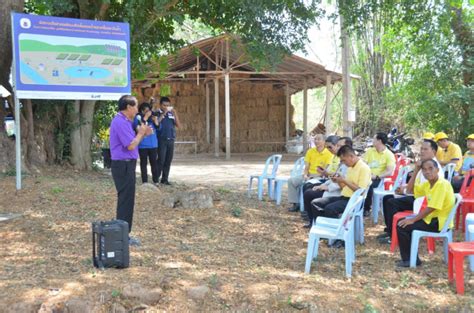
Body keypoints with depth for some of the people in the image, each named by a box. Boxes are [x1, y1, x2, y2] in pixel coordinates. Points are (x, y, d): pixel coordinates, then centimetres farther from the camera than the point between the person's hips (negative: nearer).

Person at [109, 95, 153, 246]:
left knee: (126, 200, 15)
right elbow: (131, 145, -22)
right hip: (123, 165, -11)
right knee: (126, 200, -5)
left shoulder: (125, 121, 15)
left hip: (126, 165, 11)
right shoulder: (120, 122, -18)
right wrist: (140, 133, -7)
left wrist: (142, 134, 9)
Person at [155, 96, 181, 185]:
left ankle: (165, 179, 13)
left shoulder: (171, 114, 12)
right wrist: (164, 113, -15)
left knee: (168, 161, 5)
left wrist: (175, 114, -5)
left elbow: (178, 125, 5)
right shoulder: (157, 114, 1)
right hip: (161, 140, -4)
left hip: (171, 140, 5)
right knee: (161, 160, -10)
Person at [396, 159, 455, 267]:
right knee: (402, 222, 12)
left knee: (402, 226, -13)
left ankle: (410, 259, 2)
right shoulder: (428, 184, 7)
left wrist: (413, 220, -19)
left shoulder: (442, 184, -21)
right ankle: (409, 257, 17)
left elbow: (431, 208, -25)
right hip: (432, 218, 9)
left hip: (439, 222, -9)